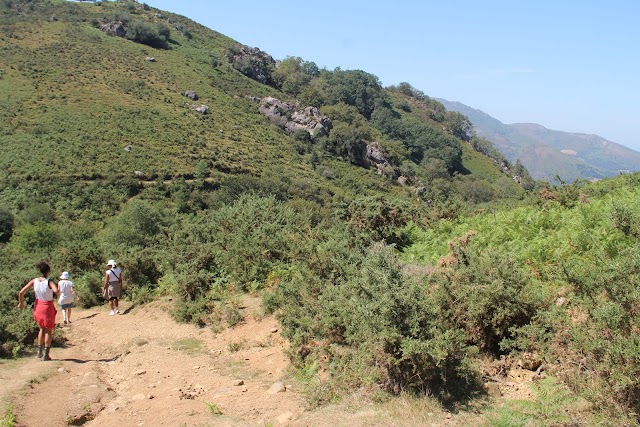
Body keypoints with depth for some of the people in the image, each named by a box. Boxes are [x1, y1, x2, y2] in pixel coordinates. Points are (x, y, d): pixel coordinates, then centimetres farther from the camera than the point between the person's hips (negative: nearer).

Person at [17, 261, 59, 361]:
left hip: (38, 307, 4)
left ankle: (40, 351, 21)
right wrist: (58, 288, -12)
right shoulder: (49, 282, -17)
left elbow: (21, 292, -7)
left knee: (42, 328, 25)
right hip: (48, 307, -4)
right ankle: (46, 354, 10)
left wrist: (21, 302, 8)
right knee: (49, 331, 10)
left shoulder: (34, 281, -5)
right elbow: (56, 291, -36)